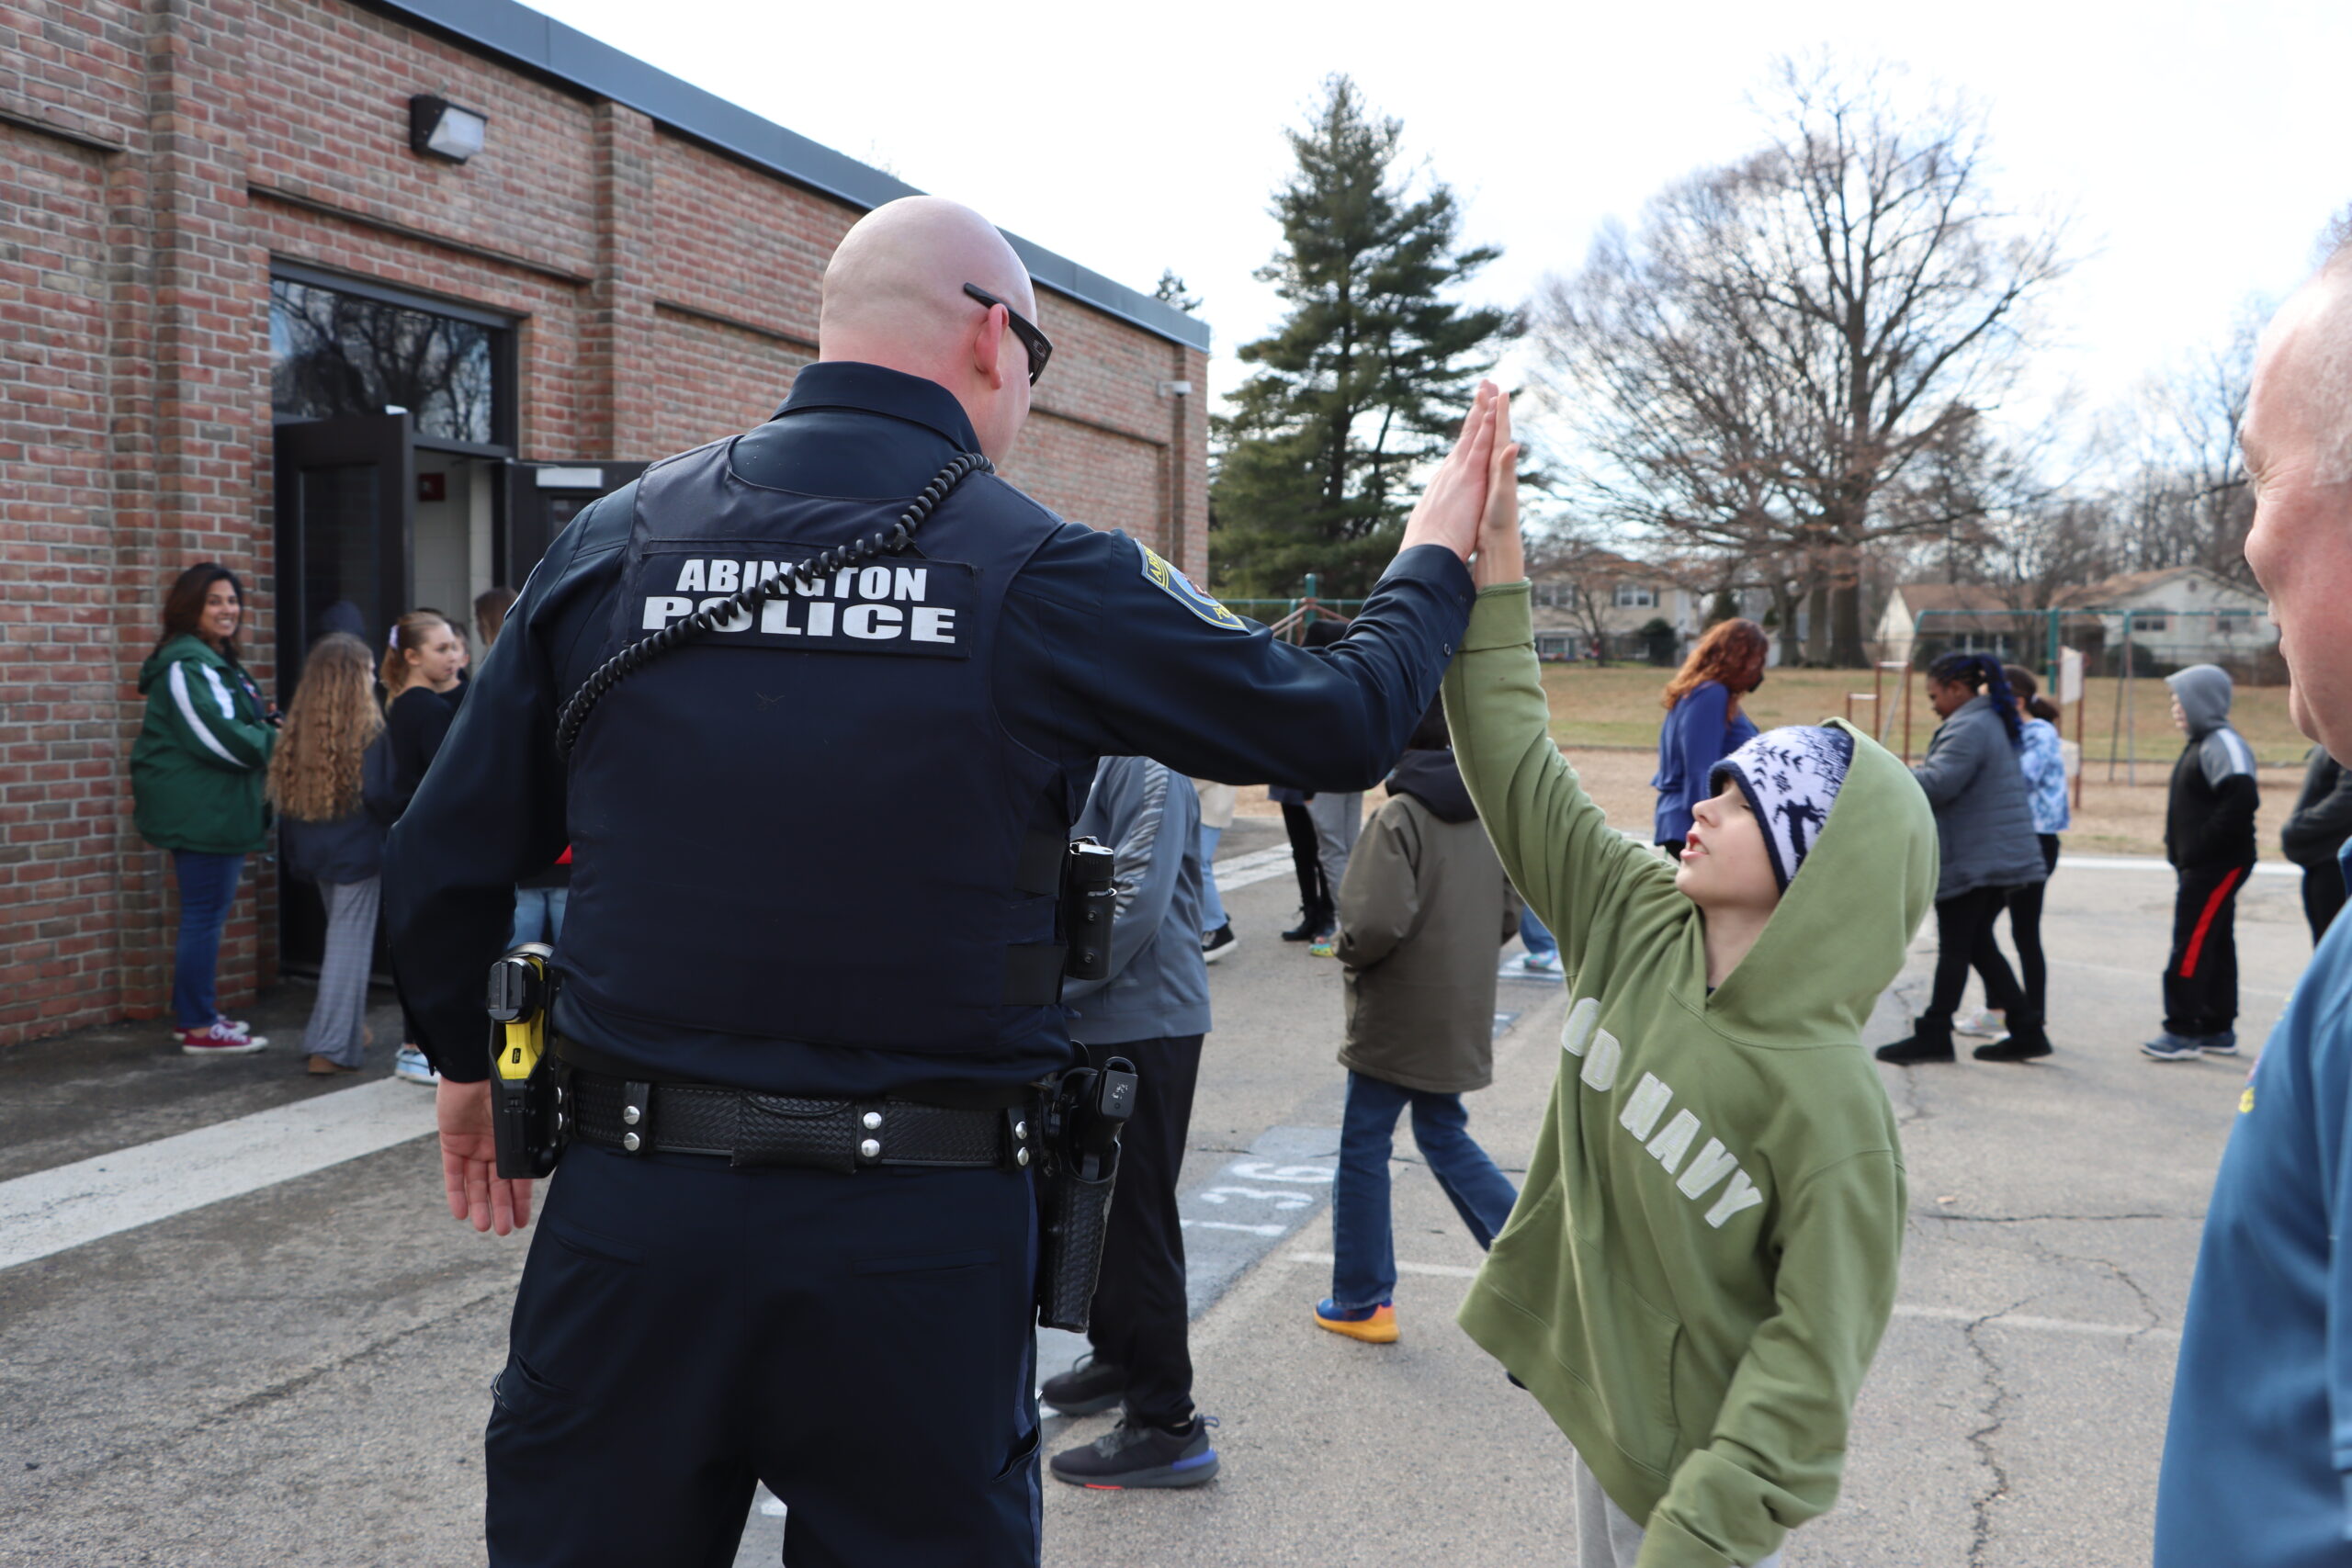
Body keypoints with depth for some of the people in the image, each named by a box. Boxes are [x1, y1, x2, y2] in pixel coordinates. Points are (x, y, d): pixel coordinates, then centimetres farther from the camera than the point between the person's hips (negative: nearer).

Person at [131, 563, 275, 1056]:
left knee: (206, 913, 16)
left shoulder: (219, 662, 18)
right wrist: (278, 744, -9)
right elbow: (218, 737, -22)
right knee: (205, 914, -5)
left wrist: (268, 727, 1)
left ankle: (193, 1013, 26)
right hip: (200, 809, -10)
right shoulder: (185, 665, -15)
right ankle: (200, 1028, 1)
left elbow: (239, 725, 22)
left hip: (218, 808, 10)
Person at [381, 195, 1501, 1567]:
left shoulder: (612, 543, 1)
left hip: (633, 1210, 3)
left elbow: (446, 862, 6)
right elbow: (1341, 723, 1)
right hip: (921, 1245, -2)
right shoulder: (1046, 579, -9)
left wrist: (467, 1060, 24)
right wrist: (1434, 562, 20)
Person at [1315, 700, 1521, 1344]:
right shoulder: (1486, 813, 3)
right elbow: (1509, 913, 9)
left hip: (1396, 1018, -7)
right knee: (1444, 1136, 22)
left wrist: (1350, 956, -8)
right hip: (1461, 1017, 7)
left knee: (1363, 1149, 7)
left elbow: (1378, 921, -27)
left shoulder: (1399, 817, -19)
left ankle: (1360, 1300, 17)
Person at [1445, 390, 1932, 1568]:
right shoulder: (1637, 922, -8)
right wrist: (1494, 559, -10)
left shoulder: (1826, 1104, -26)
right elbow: (1517, 771, -5)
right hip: (1604, 1412, 6)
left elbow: (1815, 1359, -23)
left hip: (1692, 1460, -6)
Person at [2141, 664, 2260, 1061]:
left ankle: (2182, 1031, -6)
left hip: (2217, 866, -10)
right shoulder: (2199, 744, 16)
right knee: (2215, 946, 14)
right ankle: (2218, 1029, 21)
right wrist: (2180, 849, 12)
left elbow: (2243, 800, -27)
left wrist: (2200, 846, -23)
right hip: (2199, 866, 10)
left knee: (2191, 947, -9)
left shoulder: (2223, 745, -16)